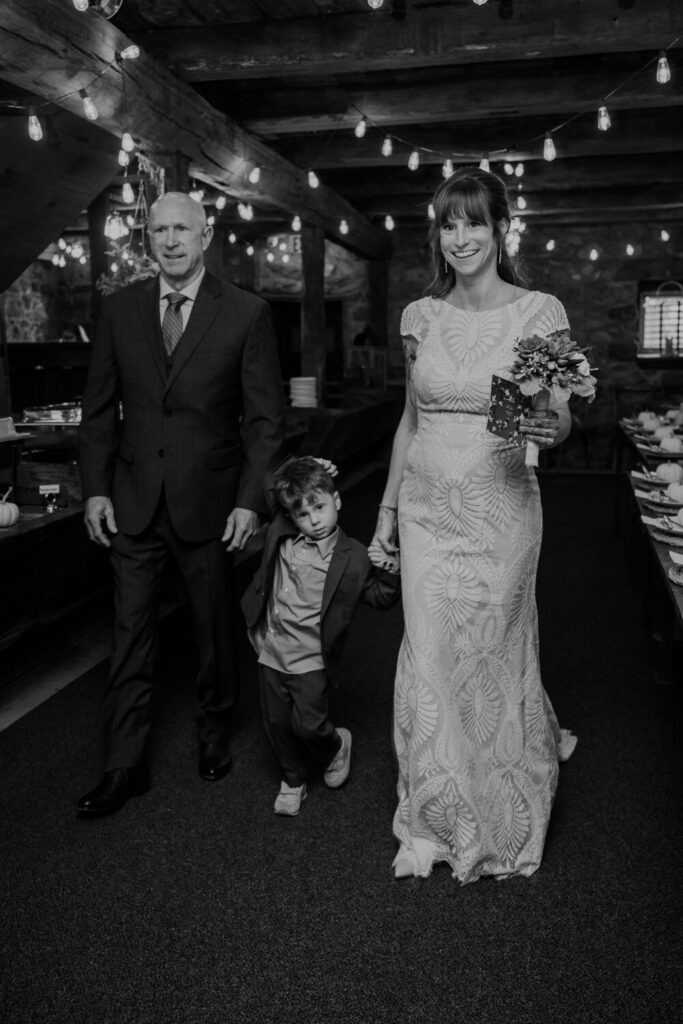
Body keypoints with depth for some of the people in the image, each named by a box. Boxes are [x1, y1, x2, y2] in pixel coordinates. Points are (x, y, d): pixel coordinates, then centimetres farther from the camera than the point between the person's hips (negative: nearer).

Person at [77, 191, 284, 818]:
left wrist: (250, 500, -11)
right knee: (130, 635, 7)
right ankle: (124, 766, 19)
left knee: (215, 627, 12)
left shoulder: (246, 314, -4)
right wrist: (96, 488, 1)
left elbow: (265, 417, -5)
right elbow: (99, 408, 8)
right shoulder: (120, 310, 4)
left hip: (209, 502, -2)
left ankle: (214, 734, 35)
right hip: (133, 502, 2)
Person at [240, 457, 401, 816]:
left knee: (308, 724, -3)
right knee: (277, 724, 13)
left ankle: (335, 746, 32)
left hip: (312, 659, -3)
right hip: (272, 652, 4)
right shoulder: (279, 537, -5)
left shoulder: (353, 558, -10)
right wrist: (301, 474, 2)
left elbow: (381, 598, -1)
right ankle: (292, 779, 37)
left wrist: (389, 573, -20)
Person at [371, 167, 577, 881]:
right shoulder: (420, 316, 6)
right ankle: (433, 821, 24)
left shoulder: (538, 312, -4)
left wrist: (550, 427, -30)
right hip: (427, 508, 3)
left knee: (493, 656, 8)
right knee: (428, 658, 4)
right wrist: (387, 510, 13)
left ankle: (502, 818, 36)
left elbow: (561, 417, -5)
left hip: (500, 509, -3)